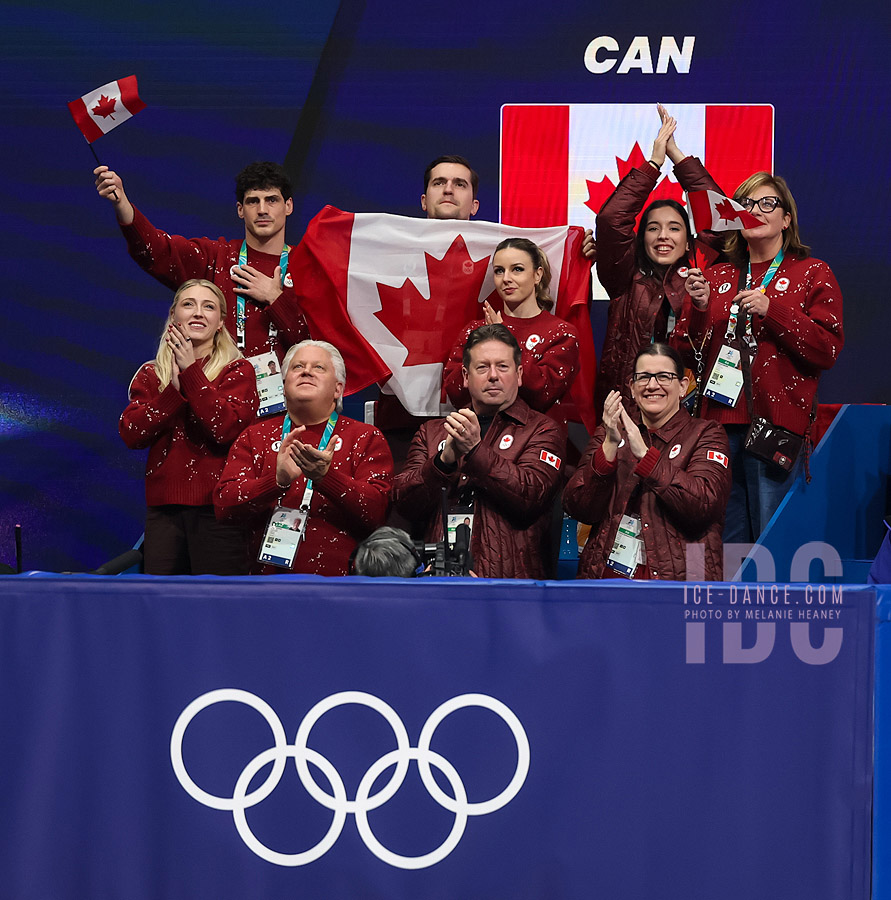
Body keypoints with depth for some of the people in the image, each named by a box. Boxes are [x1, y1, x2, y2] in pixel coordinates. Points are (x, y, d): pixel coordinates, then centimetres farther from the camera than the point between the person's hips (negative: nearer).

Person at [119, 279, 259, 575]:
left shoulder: (237, 370, 4)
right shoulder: (151, 374, 14)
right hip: (163, 509, 3)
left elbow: (227, 429, -14)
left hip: (216, 508, -3)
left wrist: (191, 371, -13)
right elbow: (131, 435, 0)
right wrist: (175, 389, -10)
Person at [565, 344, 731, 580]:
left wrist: (643, 453, -14)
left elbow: (704, 505, -10)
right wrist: (610, 446, -10)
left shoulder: (705, 435, 9)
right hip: (607, 572, 3)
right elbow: (577, 508, 2)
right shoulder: (608, 434, 16)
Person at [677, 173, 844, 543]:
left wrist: (773, 311, -11)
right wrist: (699, 309, -4)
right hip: (719, 424, 4)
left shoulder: (813, 274, 7)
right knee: (725, 544, 5)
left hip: (776, 426, -4)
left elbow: (829, 350, -4)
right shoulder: (717, 277, 18)